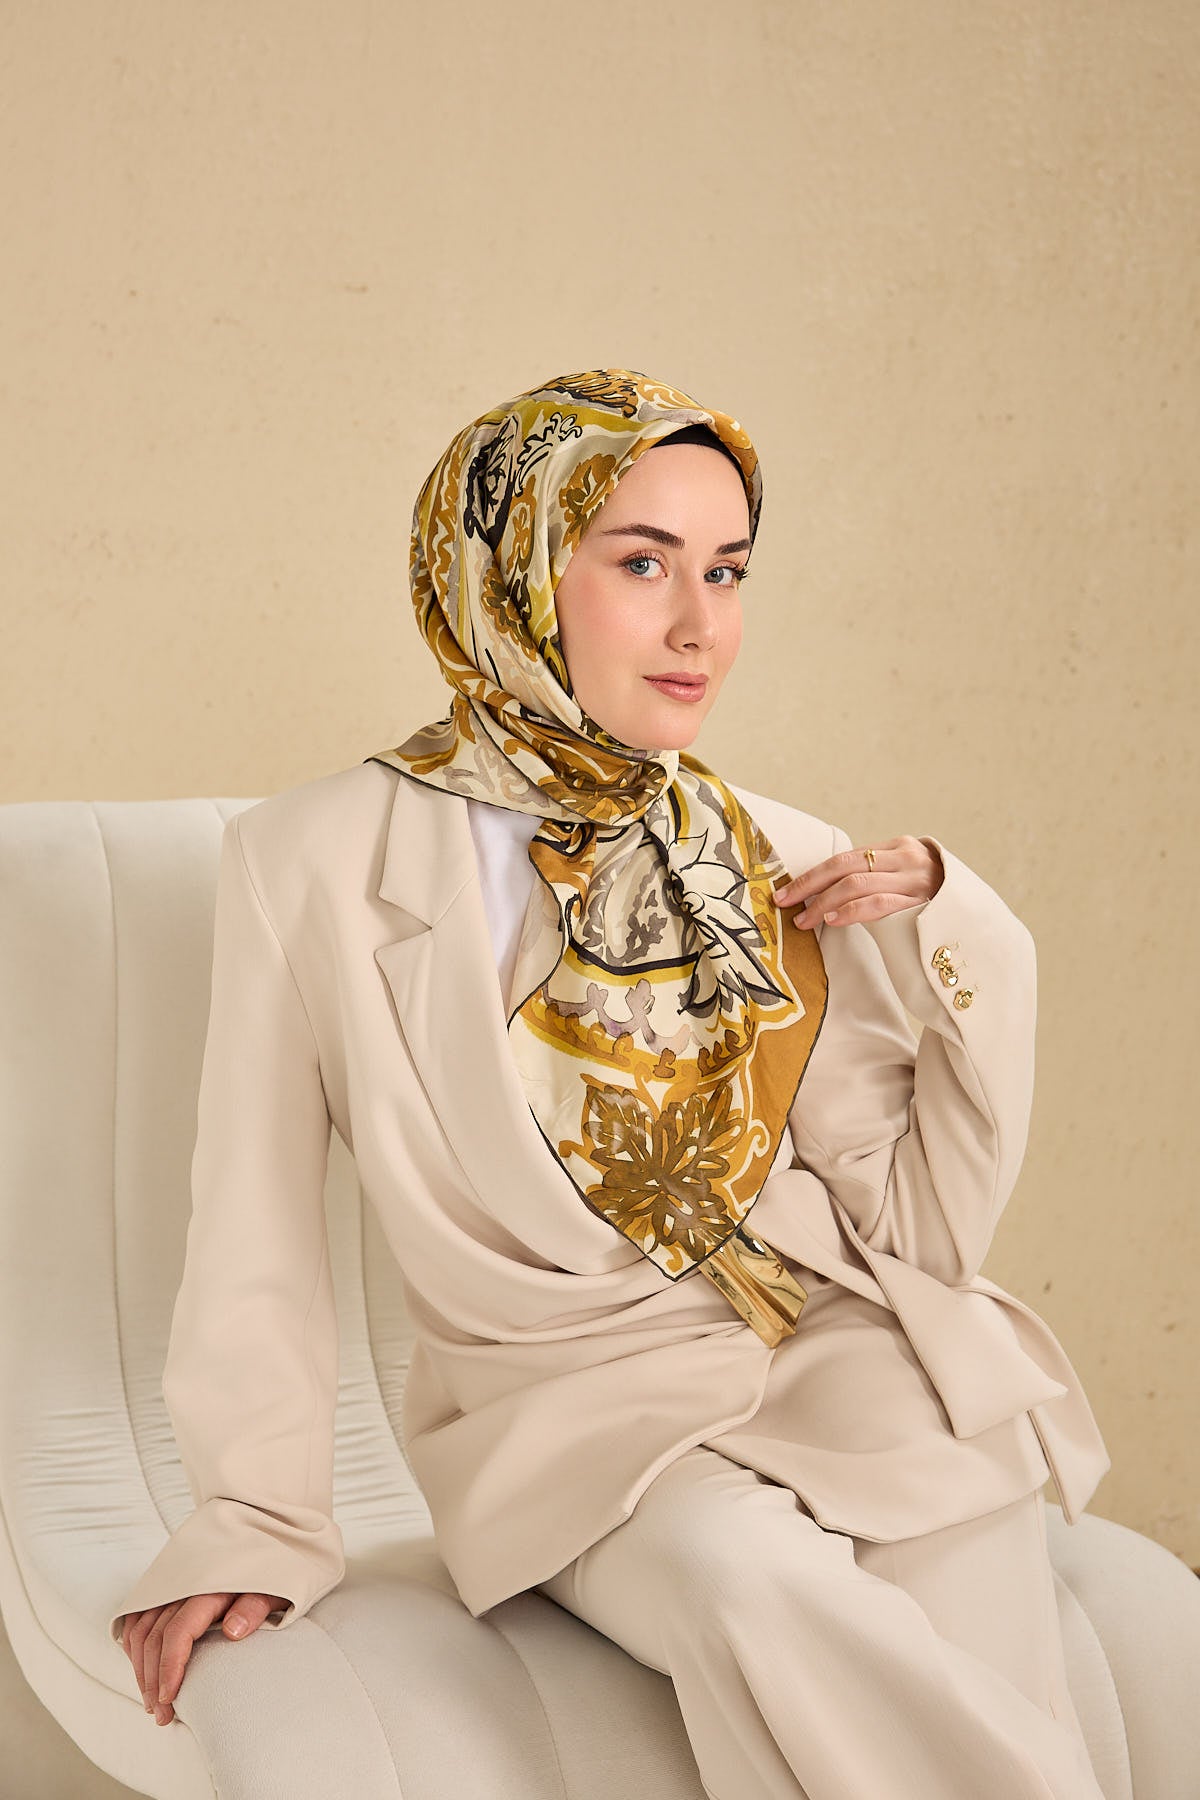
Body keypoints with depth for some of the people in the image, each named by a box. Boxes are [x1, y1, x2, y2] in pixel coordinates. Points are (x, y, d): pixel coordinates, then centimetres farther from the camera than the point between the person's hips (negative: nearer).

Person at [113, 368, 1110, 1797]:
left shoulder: (786, 870, 5)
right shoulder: (322, 859, -3)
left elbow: (929, 1235, 5)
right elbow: (256, 1225, 3)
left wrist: (963, 953, -5)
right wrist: (255, 1519, 1)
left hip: (843, 1358, 2)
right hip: (570, 1410, -2)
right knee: (749, 1577, -32)